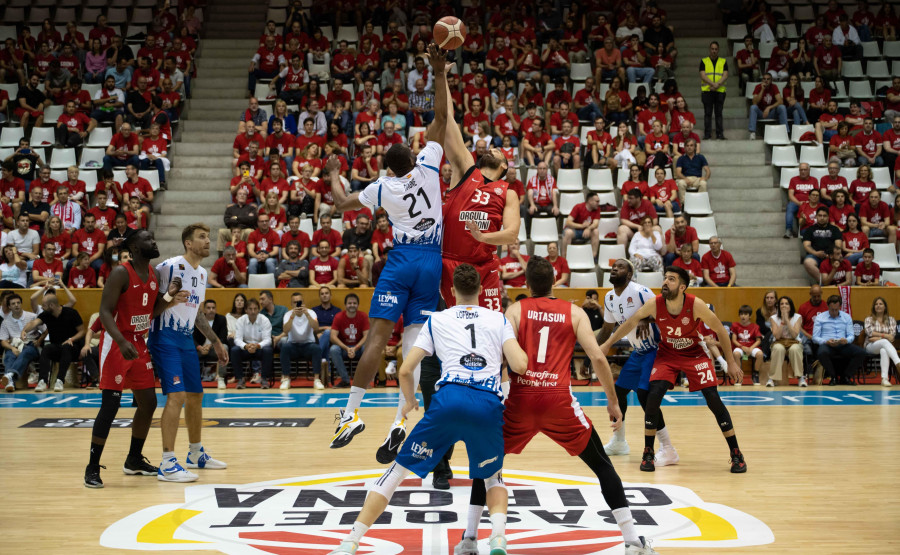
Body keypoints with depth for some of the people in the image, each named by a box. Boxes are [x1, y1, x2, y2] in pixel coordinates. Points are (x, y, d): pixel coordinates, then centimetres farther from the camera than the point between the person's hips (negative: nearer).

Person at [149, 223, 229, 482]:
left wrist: (216, 342, 24)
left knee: (195, 395, 15)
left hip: (187, 340, 9)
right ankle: (167, 464, -13)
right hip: (165, 338, -8)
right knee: (177, 395, -17)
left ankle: (196, 453, 33)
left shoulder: (202, 274, 13)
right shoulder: (169, 266, -13)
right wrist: (168, 300, -27)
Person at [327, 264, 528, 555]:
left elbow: (405, 370, 13)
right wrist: (520, 349, 27)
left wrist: (410, 400, 32)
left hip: (450, 398, -1)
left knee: (400, 468, 10)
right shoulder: (499, 319, 18)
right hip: (490, 404, 1)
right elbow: (519, 365, 3)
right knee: (492, 478, 25)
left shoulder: (437, 319, 19)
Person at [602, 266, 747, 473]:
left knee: (714, 400, -10)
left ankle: (736, 454, 5)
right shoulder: (655, 304, -21)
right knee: (653, 396, -16)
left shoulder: (696, 305, -27)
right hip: (667, 354, 2)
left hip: (696, 353, -2)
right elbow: (631, 322, -3)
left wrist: (731, 363, -9)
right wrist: (607, 344, 3)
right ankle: (648, 453, -1)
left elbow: (721, 331, -13)